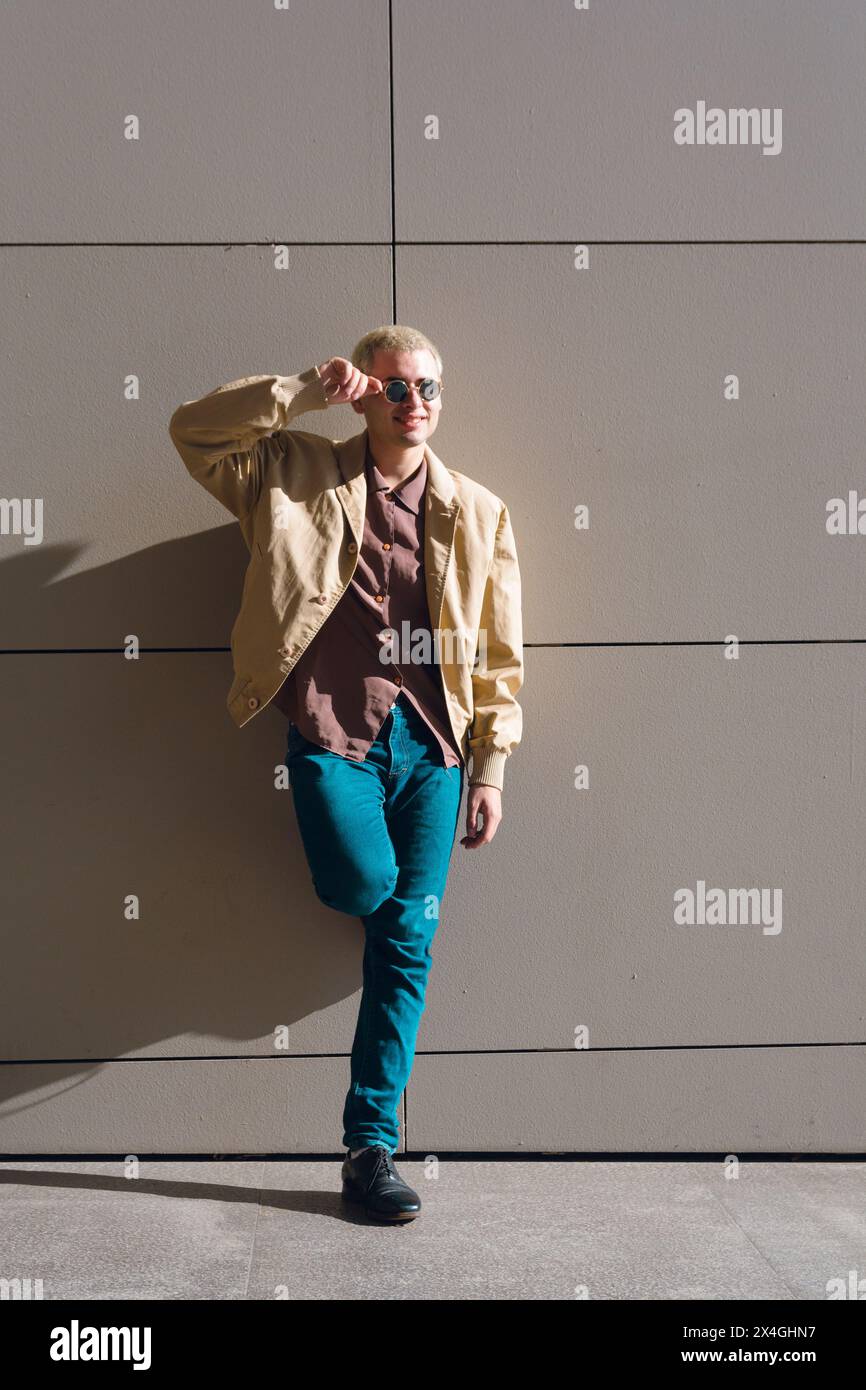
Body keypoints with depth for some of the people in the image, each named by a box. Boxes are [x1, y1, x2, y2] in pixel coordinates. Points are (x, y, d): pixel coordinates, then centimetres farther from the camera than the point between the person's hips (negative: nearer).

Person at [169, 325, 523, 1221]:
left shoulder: (477, 512, 10)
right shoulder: (300, 480, 8)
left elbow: (498, 654, 10)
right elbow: (192, 431, -1)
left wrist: (491, 770, 4)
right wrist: (303, 394, -8)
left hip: (431, 744, 2)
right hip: (332, 733, -1)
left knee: (408, 939, -2)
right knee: (367, 889, -23)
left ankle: (371, 1148, 9)